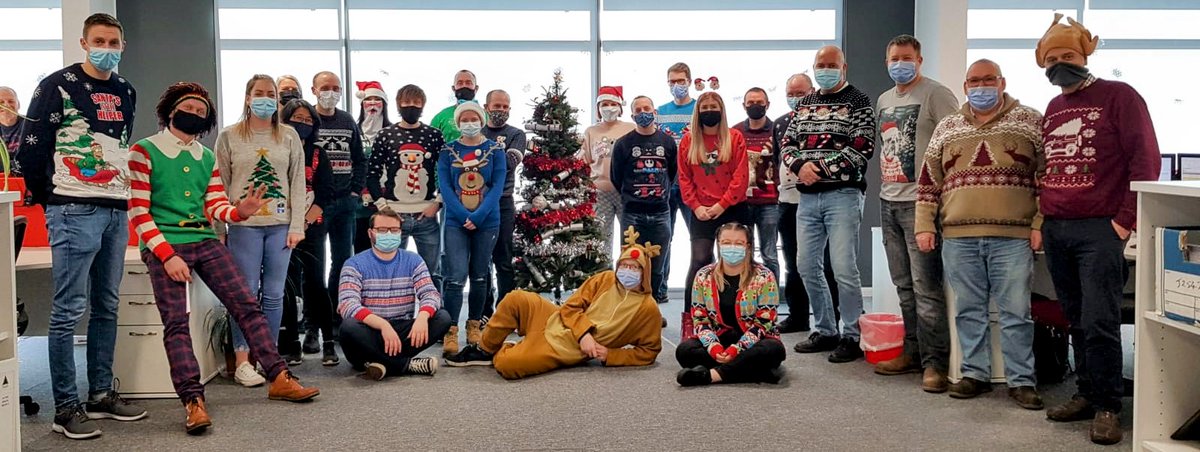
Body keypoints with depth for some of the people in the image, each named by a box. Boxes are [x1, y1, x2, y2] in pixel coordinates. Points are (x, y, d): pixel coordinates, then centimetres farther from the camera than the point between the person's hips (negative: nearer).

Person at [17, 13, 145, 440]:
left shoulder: (125, 92, 14)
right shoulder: (57, 86, -4)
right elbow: (31, 151, -4)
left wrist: (122, 195, 17)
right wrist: (51, 200, 1)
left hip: (116, 211, 7)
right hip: (75, 212, -6)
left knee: (106, 307, 12)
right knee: (68, 310, -4)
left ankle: (101, 394, 21)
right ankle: (66, 407, 2)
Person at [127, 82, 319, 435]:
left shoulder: (208, 157, 17)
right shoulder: (144, 151, 0)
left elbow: (216, 207, 10)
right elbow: (139, 212, -6)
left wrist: (241, 211, -14)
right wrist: (167, 255, -15)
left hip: (206, 242, 5)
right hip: (165, 246, -5)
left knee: (247, 304, -4)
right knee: (176, 321, -15)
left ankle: (279, 378, 0)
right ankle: (193, 401, -19)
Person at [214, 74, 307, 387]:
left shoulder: (289, 137, 9)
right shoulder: (229, 137, 4)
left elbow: (298, 183, 6)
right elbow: (219, 186, 3)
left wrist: (296, 226, -1)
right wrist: (219, 230, -1)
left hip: (280, 225, 2)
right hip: (244, 225, -2)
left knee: (274, 295, 5)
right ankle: (242, 362, 5)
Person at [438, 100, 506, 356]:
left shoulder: (495, 150, 3)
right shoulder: (448, 151, 4)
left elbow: (497, 187, -5)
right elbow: (444, 187, -4)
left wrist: (478, 216, -16)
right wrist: (464, 216, -16)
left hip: (487, 222, 1)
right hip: (455, 222, -1)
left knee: (479, 277, 9)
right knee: (456, 277, -11)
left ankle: (474, 326, 22)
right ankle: (450, 332, -10)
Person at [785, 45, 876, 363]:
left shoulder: (857, 101, -1)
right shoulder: (804, 104, 18)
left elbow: (863, 148, -10)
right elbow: (787, 143, 14)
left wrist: (821, 169, -13)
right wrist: (799, 166, -8)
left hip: (842, 194, -6)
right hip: (808, 197, 6)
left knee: (844, 269, -9)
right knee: (807, 266, 9)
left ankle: (851, 337, 4)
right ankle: (825, 331, 22)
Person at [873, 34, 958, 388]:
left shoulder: (936, 95, -7)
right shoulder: (884, 100, 17)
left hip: (919, 201, -8)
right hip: (888, 201, 8)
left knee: (926, 286, -8)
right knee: (904, 285, 13)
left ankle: (935, 362, -3)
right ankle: (913, 352, 22)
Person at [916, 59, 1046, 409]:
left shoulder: (1030, 123, 6)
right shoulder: (946, 129, 13)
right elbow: (928, 183, 14)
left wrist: (1040, 224, -4)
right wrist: (924, 226, 7)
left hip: (1013, 237, -2)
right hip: (958, 237, 3)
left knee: (1016, 312, 0)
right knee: (968, 310, 8)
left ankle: (1021, 380, 9)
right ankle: (974, 374, 19)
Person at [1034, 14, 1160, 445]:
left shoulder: (1119, 97, -2)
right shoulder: (1051, 110, 16)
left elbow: (1146, 160, -7)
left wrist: (1126, 220, -11)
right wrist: (1043, 216, 13)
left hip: (1099, 231, -6)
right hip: (1055, 232, 6)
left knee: (1099, 322, -8)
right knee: (1077, 322, 10)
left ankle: (1107, 407, 3)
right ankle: (1087, 394, 20)